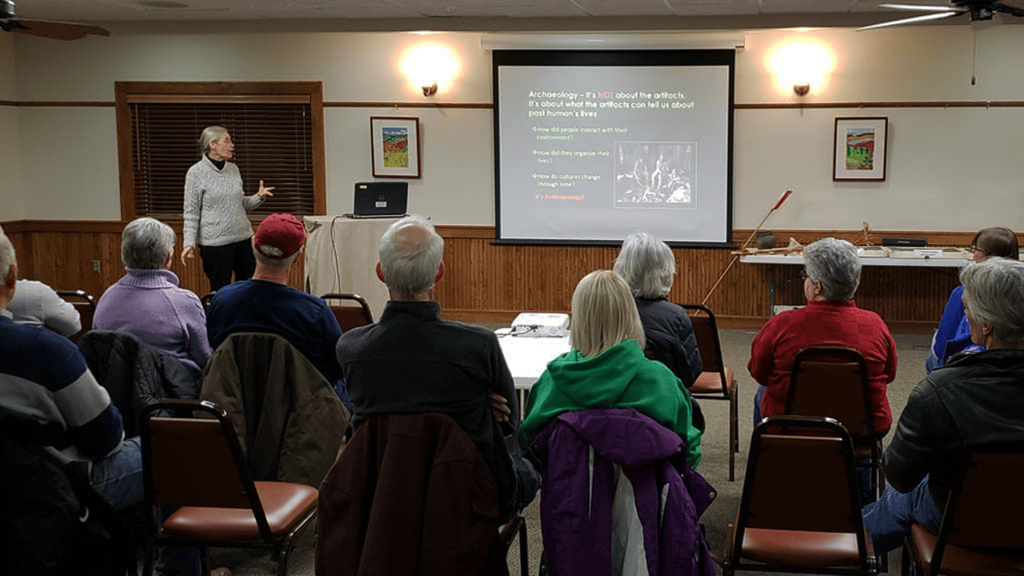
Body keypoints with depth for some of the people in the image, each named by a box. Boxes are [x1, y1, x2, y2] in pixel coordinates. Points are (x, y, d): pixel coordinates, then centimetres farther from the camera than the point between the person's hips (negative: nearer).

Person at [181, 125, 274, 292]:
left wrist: (259, 197, 0)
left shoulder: (233, 169, 9)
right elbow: (191, 213, -6)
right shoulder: (196, 173, -7)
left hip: (243, 238, 6)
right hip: (215, 243, -6)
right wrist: (189, 244, -13)